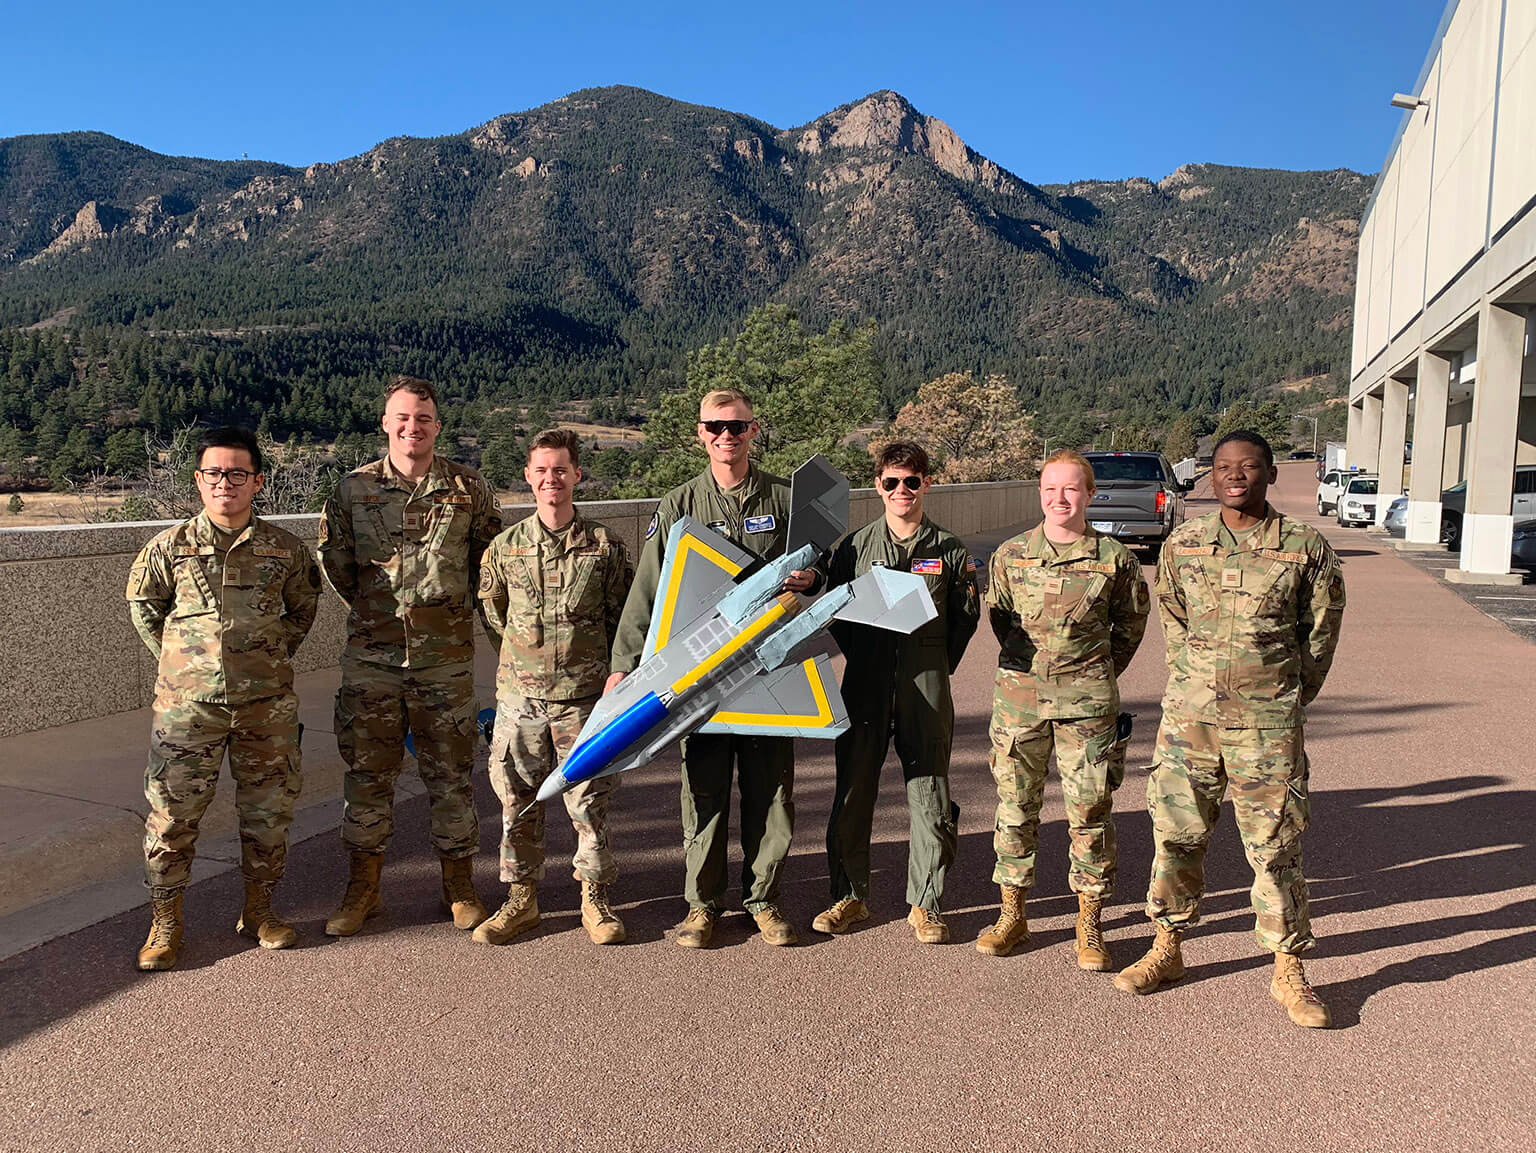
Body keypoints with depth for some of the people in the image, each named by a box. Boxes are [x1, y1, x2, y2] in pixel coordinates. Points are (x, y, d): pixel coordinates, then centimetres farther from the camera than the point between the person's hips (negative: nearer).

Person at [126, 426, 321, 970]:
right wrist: (176, 655, 9)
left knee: (268, 810, 9)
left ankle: (259, 909, 27)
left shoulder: (284, 548, 0)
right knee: (173, 812, 2)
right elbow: (142, 602, 15)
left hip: (266, 704, 1)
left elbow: (303, 605, 17)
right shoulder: (170, 546, -1)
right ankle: (165, 920, 19)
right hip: (186, 704, -1)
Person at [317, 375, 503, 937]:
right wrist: (373, 607, 12)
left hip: (446, 654, -1)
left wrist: (456, 608, 9)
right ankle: (362, 887, 23)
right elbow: (334, 561, 12)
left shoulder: (469, 488, 2)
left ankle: (459, 886, 21)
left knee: (451, 771, 7)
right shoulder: (354, 488, 3)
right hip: (371, 653, 1)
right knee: (366, 770, 7)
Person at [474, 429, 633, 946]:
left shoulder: (605, 545, -1)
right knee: (518, 801, 8)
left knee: (589, 801, 3)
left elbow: (623, 618, 6)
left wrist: (614, 673, 3)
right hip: (519, 694, 2)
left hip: (584, 696, -2)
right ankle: (521, 900, 24)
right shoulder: (505, 547, 3)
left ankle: (595, 900, 20)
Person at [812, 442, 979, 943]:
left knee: (930, 796, 4)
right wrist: (862, 657, 1)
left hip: (926, 686, -1)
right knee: (852, 792, 5)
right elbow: (834, 614, 11)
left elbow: (965, 618, 9)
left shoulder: (950, 551, 4)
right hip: (865, 684, 1)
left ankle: (926, 904, 19)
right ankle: (850, 896, 22)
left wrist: (934, 671, 6)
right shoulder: (854, 547, 6)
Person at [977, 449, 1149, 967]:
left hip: (1086, 700, -1)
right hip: (1019, 694, 2)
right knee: (1015, 805, 8)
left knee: (1090, 809, 3)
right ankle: (1012, 914, 23)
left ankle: (1088, 925, 18)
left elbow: (1132, 619, 14)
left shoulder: (1113, 558, 0)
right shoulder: (1010, 555, 3)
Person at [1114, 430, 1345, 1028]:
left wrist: (1287, 696, 9)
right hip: (1188, 714, 2)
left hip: (1269, 722, -2)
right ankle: (1167, 948, 26)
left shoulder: (1306, 546, -2)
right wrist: (1195, 681, 10)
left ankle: (1289, 972, 20)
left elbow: (1322, 628, 8)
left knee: (1276, 845, 5)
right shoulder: (1182, 543, 4)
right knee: (1176, 834, 9)